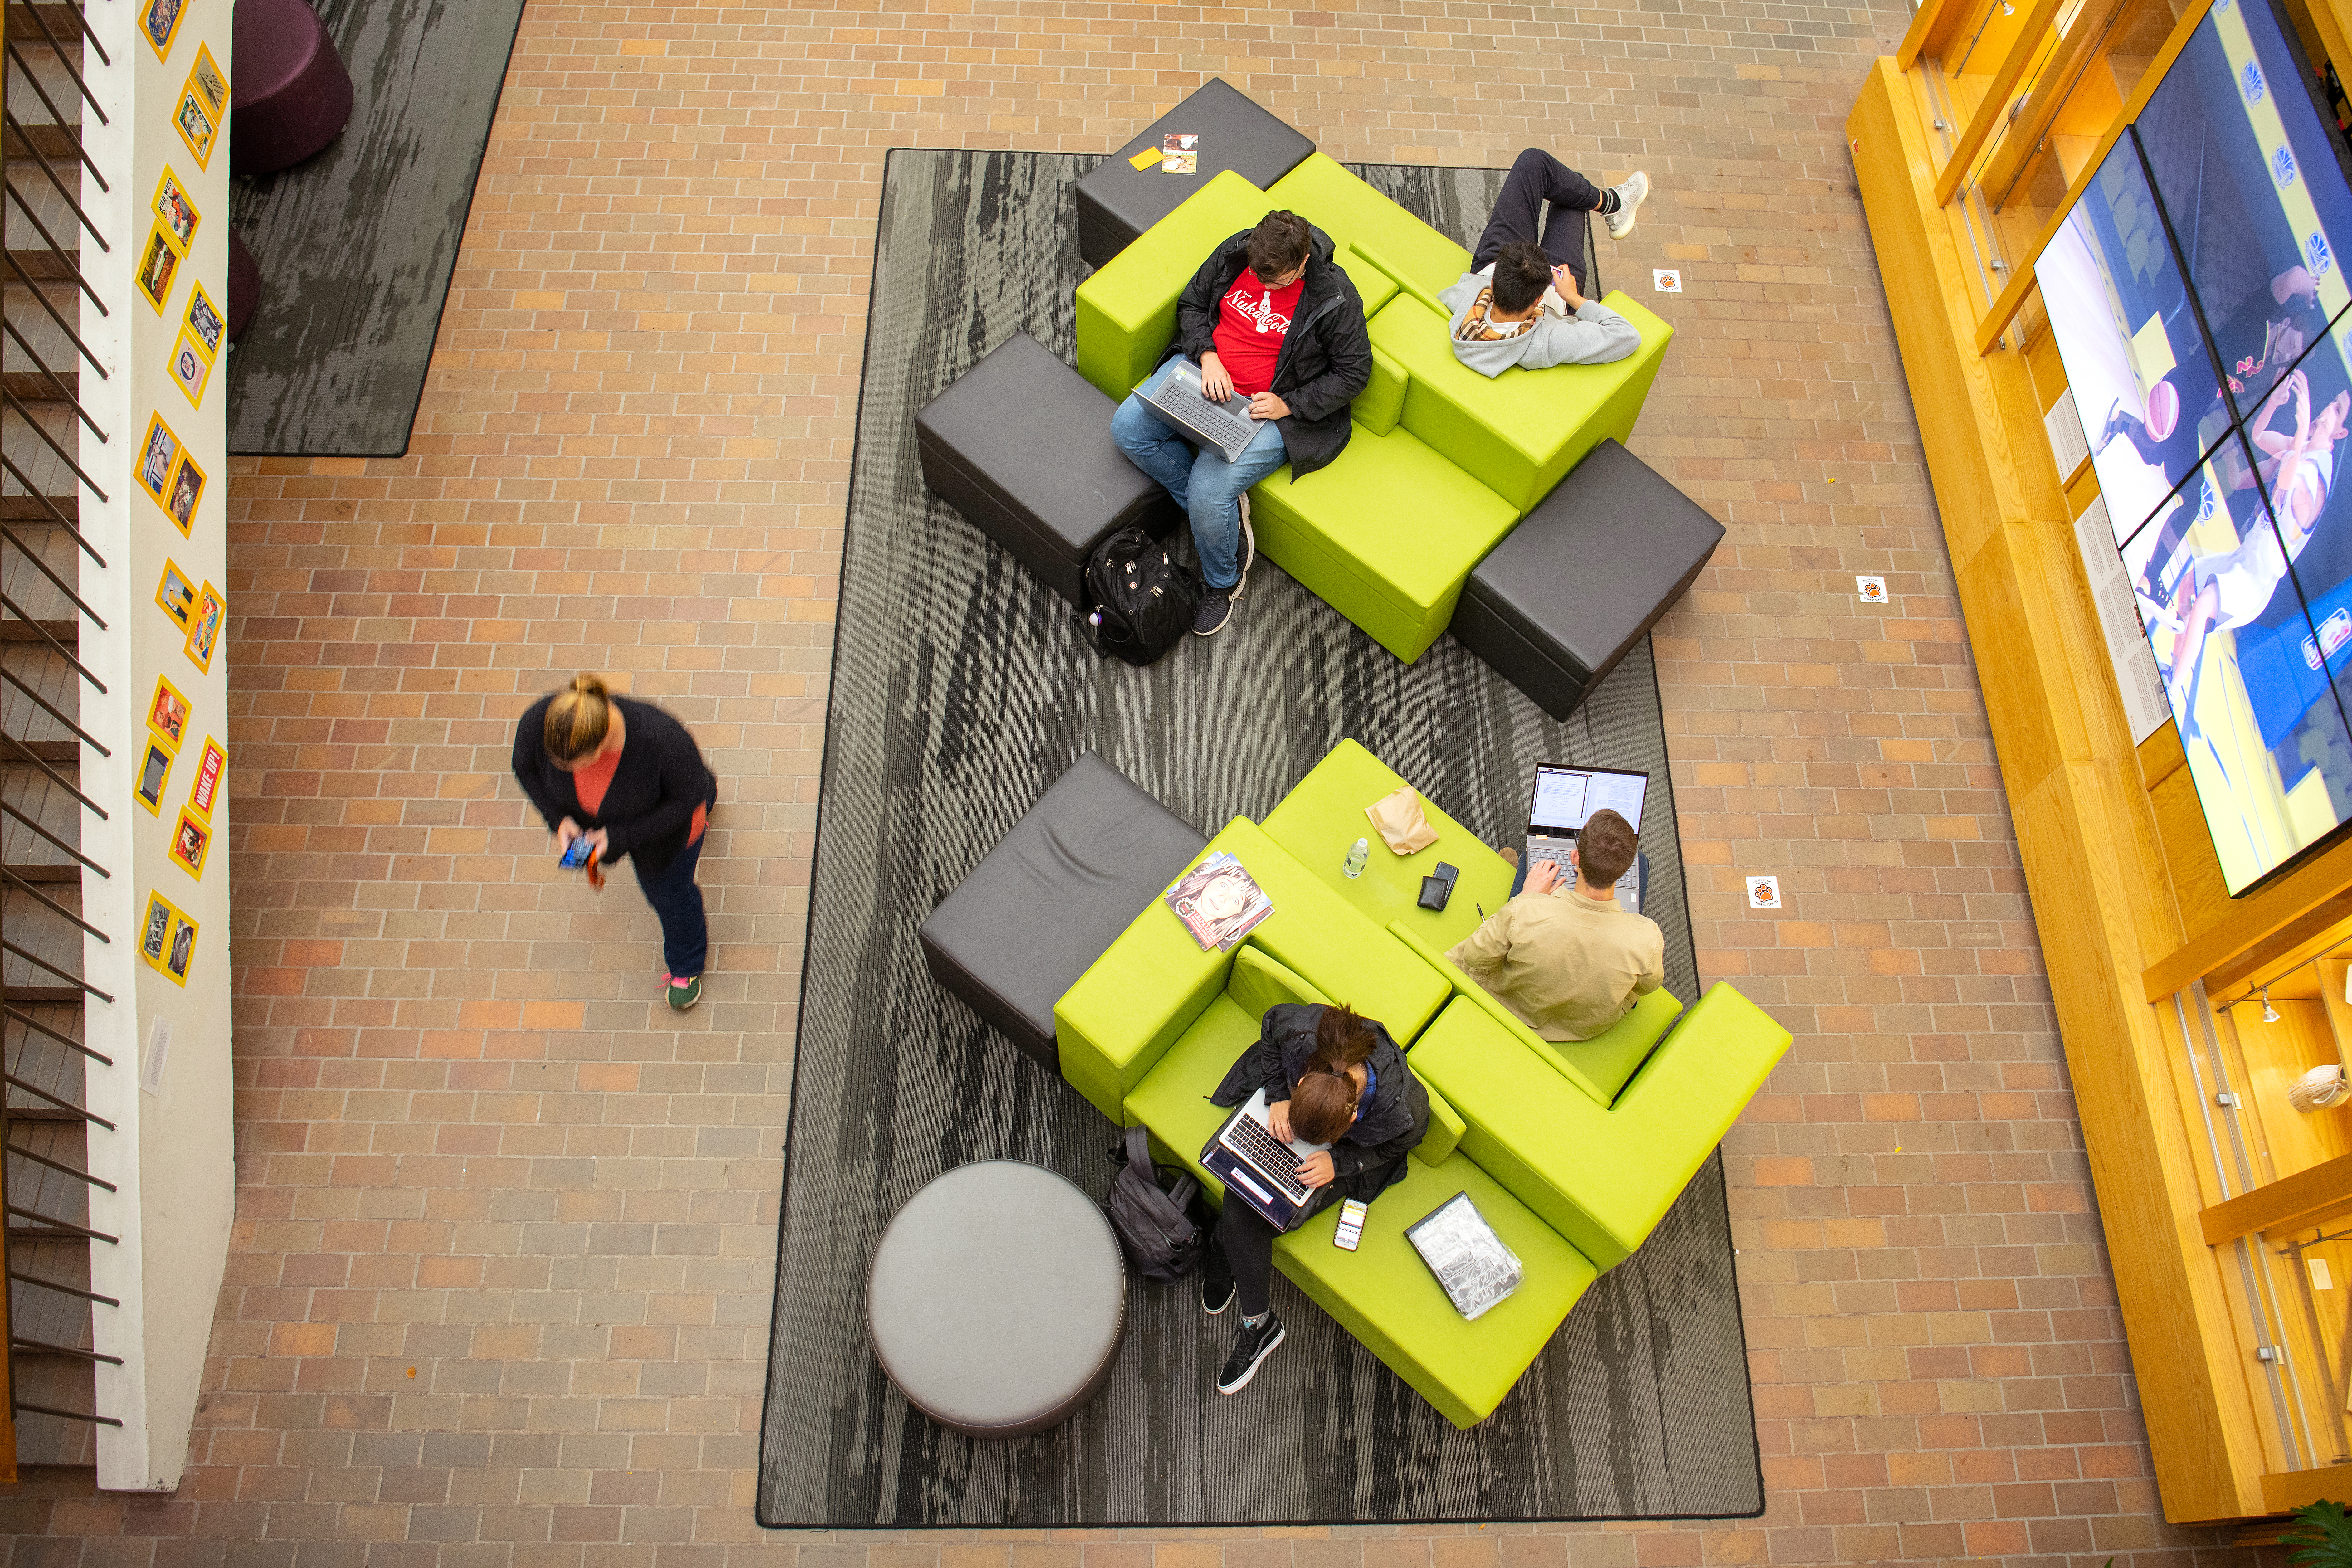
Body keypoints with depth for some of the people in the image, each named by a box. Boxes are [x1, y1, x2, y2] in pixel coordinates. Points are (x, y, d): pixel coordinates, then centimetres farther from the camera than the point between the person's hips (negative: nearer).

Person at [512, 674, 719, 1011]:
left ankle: (687, 965, 57)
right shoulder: (538, 722, -37)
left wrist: (622, 837, -33)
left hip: (663, 818, -4)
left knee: (670, 892, 23)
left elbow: (689, 797, -29)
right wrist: (558, 818, -27)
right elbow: (526, 768, -13)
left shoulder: (661, 738, -48)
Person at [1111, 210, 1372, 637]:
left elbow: (1353, 373, -9)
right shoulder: (1235, 253, -6)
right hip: (1205, 371, 6)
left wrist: (1290, 405, -18)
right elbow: (1192, 302, 8)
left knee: (1209, 492, -24)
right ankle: (1224, 509, -1)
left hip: (1267, 409, -6)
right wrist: (1207, 355, -11)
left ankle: (1224, 583, 7)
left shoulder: (1334, 299, -17)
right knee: (1127, 428, -10)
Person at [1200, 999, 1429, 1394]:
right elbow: (1271, 1023, -11)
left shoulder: (1405, 1112, -38)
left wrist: (1338, 1163, -25)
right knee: (1243, 1194, -16)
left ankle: (1226, 1244, 16)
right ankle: (1258, 1324, 5)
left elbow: (1394, 1146, -12)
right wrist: (1278, 1095, -18)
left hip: (1357, 1148, -2)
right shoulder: (1301, 1032, -38)